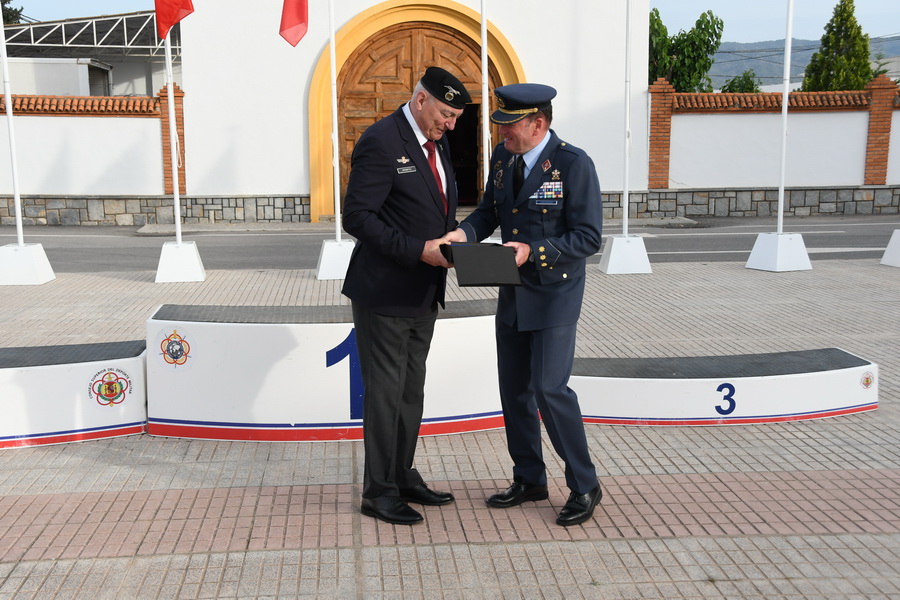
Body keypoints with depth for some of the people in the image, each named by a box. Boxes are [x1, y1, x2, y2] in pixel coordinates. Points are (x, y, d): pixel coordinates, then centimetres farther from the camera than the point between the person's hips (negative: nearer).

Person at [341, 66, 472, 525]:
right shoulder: (380, 142, -17)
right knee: (385, 392, 1)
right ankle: (378, 492, 15)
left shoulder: (437, 142, 11)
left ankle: (403, 477, 31)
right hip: (384, 293, -9)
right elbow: (357, 218, -21)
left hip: (423, 293, 9)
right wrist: (419, 250, -25)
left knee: (412, 390, 17)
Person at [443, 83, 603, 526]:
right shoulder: (502, 157, 5)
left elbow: (588, 238, -17)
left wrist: (532, 251, -26)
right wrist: (464, 233, -5)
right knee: (514, 389, 11)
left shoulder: (573, 164, -15)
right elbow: (489, 210, 16)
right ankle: (529, 480, 27)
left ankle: (584, 486, 7)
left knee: (550, 388, -11)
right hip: (513, 293, 7)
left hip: (554, 294, -7)